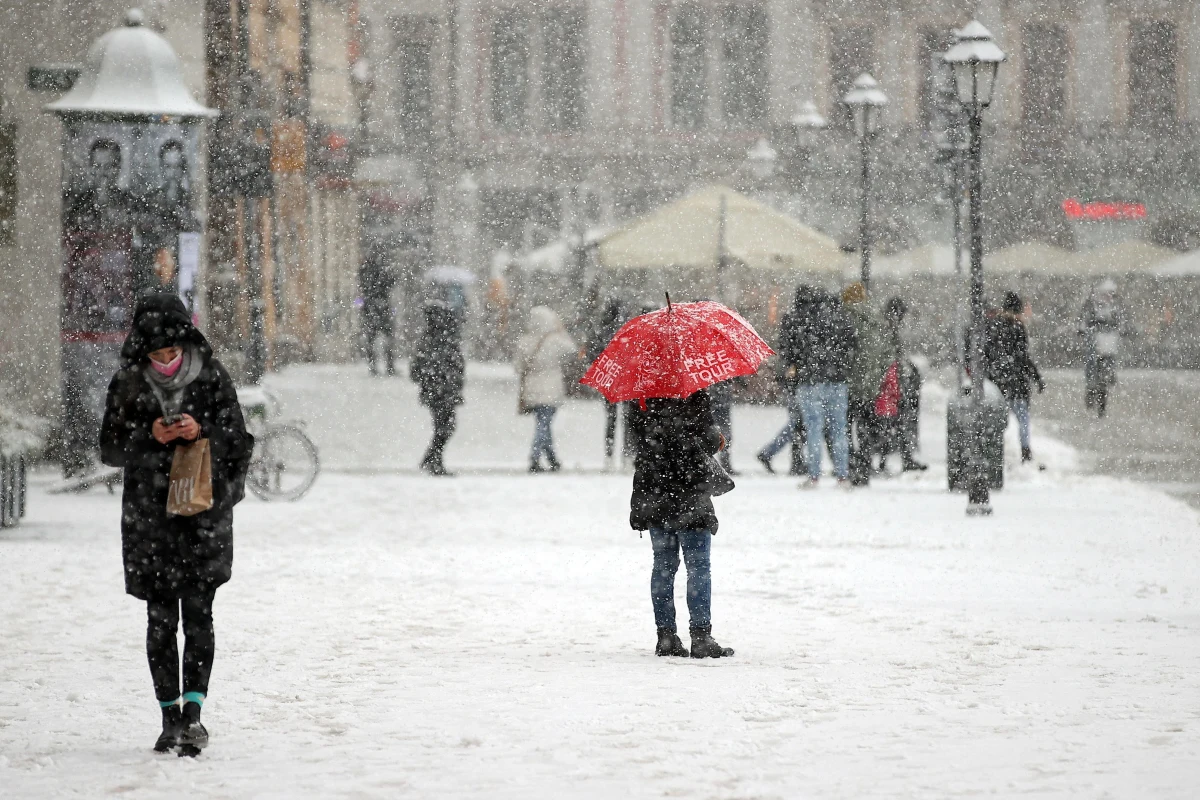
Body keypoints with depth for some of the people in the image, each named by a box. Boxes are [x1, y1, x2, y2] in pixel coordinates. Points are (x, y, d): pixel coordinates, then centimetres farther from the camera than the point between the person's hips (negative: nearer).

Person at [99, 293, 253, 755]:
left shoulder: (212, 378, -1)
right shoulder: (128, 384, 3)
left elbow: (239, 443, 2)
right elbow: (110, 448, 5)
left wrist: (202, 433, -17)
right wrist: (149, 436, -13)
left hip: (205, 514, -1)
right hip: (149, 517, 2)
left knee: (198, 613, -9)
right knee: (160, 618, 3)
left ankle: (192, 711, -11)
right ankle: (170, 717, 10)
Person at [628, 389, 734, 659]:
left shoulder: (641, 407, 0)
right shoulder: (695, 404, -14)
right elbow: (711, 444, -10)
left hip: (653, 502, 5)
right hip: (691, 503, -5)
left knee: (663, 566, 12)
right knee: (699, 567, 1)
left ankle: (665, 636, 12)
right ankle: (700, 637, -3)